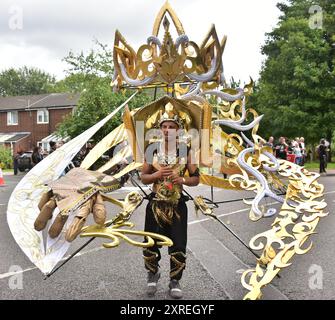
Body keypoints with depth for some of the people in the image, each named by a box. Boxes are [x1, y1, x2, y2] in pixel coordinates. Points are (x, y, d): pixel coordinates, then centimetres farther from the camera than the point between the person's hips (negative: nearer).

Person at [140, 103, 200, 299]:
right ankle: (153, 273, 36)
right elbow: (144, 178, 4)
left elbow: (196, 179, 2)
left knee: (179, 247, 1)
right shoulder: (152, 150, -1)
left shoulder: (186, 151, -2)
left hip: (177, 205, -1)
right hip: (156, 204, 1)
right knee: (151, 245, 8)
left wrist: (181, 180, -17)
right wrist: (158, 174, -15)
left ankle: (175, 281, 21)